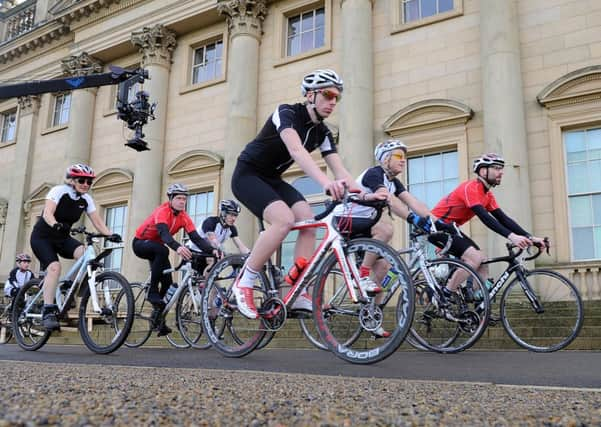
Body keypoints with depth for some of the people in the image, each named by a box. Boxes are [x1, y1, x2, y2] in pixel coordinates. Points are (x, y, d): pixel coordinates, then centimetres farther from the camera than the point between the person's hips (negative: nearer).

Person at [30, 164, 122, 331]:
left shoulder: (86, 199, -4)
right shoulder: (59, 191, -18)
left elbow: (98, 222, -9)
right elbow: (47, 213, -31)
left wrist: (110, 234, -28)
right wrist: (56, 225, -52)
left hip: (62, 238, 5)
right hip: (42, 237, -4)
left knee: (86, 253, -24)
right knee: (54, 267, -28)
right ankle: (48, 311, -23)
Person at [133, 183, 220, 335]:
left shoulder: (184, 217, -12)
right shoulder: (162, 211, -29)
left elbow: (196, 238, -22)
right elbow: (164, 232, -47)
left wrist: (212, 250, -40)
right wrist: (177, 247, -66)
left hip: (156, 247, 7)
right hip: (140, 243, -6)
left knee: (168, 282, -3)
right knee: (162, 250, -37)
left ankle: (158, 316, 16)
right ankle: (153, 292, -26)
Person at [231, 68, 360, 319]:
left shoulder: (322, 132, 1)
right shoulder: (286, 112, -21)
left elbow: (339, 169, -9)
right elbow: (296, 150, -40)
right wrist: (326, 182, -55)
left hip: (272, 179, 7)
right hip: (247, 175, -7)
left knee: (309, 222, -14)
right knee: (284, 219, -30)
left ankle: (299, 295, -10)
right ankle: (244, 282, -15)